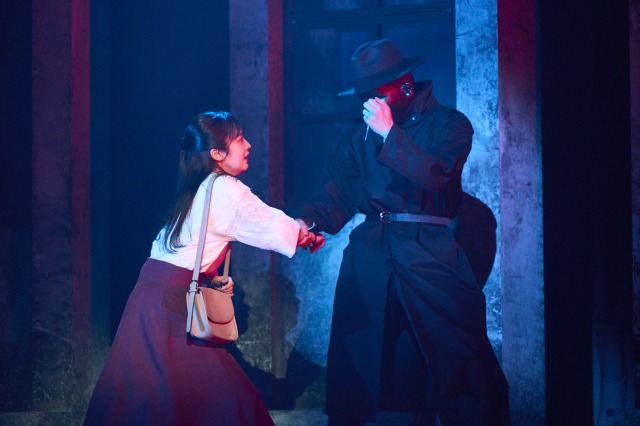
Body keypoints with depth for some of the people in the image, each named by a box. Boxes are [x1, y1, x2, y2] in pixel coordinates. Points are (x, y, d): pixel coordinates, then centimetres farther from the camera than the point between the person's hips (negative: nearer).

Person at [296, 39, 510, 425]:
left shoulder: (448, 124, 2)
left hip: (429, 257, -4)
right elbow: (339, 189, 10)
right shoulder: (363, 132, 16)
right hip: (369, 257, 4)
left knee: (460, 360, -8)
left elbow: (437, 176, -14)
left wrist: (390, 133, -16)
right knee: (353, 361, 4)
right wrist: (310, 221, -7)